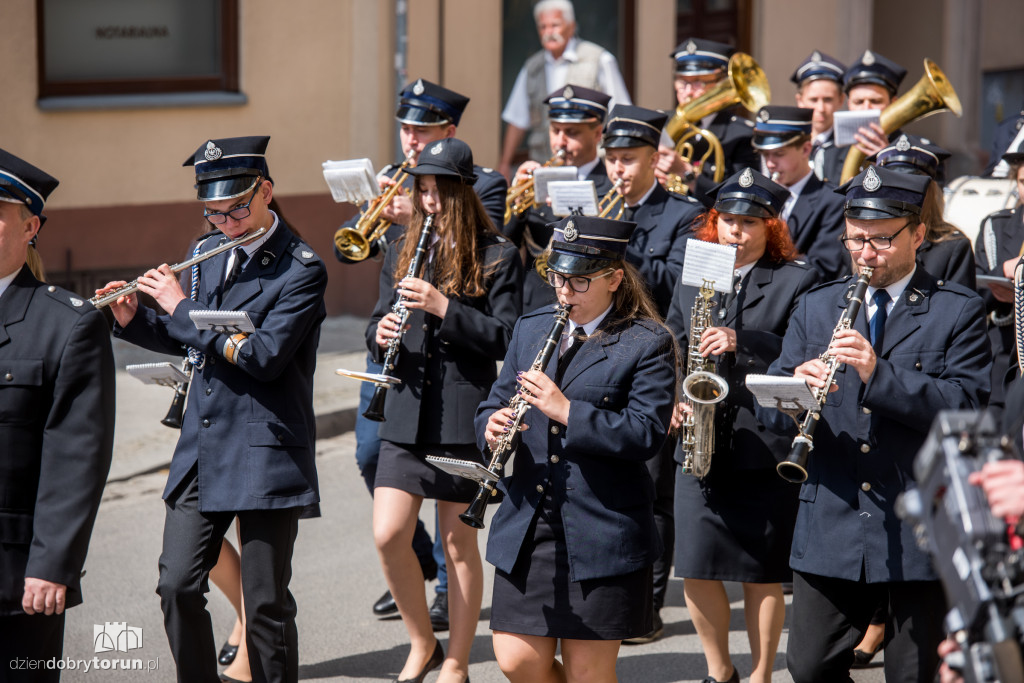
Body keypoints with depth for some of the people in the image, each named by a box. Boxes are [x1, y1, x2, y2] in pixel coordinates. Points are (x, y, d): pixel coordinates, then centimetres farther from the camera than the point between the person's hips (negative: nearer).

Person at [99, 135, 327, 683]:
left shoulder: (301, 269, -10)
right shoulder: (208, 255, 12)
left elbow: (265, 355, -21)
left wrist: (181, 307, -15)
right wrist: (132, 320, 6)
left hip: (266, 457, -6)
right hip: (200, 452, 6)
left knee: (266, 603, -1)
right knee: (177, 587, 0)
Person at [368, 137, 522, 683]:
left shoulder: (498, 257, -3)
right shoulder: (402, 253, 13)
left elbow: (506, 338, -10)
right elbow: (379, 324, 17)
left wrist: (444, 308, -20)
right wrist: (381, 334, -7)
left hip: (464, 417, -4)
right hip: (407, 415, 4)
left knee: (459, 542, 4)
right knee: (388, 535, -5)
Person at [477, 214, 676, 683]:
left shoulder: (647, 345, -6)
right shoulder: (530, 329, 13)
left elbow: (647, 434, -16)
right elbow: (494, 404, 16)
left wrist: (566, 411, -24)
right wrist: (491, 424, -8)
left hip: (602, 536, -5)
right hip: (526, 526, 5)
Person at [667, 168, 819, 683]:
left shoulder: (797, 282, -1)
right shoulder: (692, 279, 14)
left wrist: (744, 344, -24)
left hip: (764, 448, -4)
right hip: (699, 445, 4)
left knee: (762, 572, 2)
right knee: (695, 568, 2)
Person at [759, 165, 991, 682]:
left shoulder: (958, 311, 0)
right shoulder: (815, 309, 12)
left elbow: (968, 406, -13)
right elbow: (769, 411, 5)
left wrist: (880, 374, -24)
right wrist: (798, 388, -19)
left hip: (921, 530, -3)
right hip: (829, 527, 3)